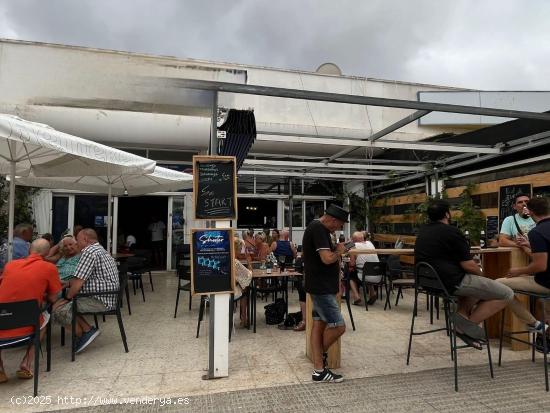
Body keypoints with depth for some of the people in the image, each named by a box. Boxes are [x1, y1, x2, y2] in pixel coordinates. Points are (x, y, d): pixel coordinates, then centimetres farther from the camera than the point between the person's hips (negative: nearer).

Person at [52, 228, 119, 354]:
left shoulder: (89, 252, -15)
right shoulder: (101, 250, 19)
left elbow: (78, 282, -18)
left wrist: (67, 298, -3)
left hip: (99, 300, -11)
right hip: (107, 298, 11)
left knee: (58, 309, -12)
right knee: (67, 305, 16)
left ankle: (87, 331, 1)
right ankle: (87, 329, 10)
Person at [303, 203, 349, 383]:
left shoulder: (318, 228, 14)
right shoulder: (318, 229, -18)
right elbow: (327, 258, -25)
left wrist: (336, 250, 8)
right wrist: (339, 251, -7)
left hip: (321, 287, 10)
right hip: (321, 287, -10)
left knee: (319, 324, 11)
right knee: (339, 326, -4)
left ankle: (319, 370, 19)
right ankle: (322, 353, 21)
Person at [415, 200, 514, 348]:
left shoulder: (422, 231, 10)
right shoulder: (451, 231, -15)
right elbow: (468, 265, -14)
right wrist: (481, 274, 6)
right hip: (452, 283, -9)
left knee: (476, 283, 32)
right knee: (507, 294, 0)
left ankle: (462, 314, 10)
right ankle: (467, 325, -2)